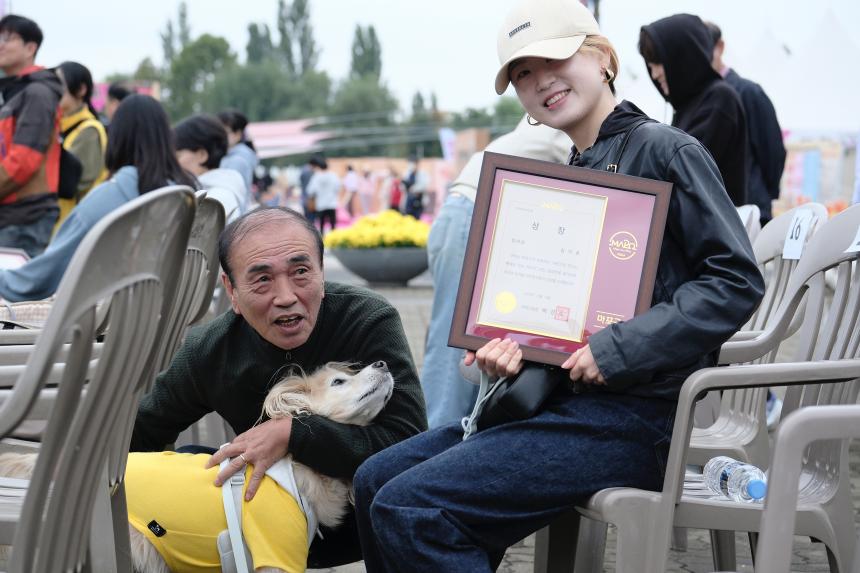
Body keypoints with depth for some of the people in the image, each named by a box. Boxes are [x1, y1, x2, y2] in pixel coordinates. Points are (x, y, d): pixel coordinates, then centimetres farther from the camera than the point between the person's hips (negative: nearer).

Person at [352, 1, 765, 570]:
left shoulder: (666, 150, -6)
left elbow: (736, 281, -13)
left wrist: (619, 349, -20)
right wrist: (513, 346, -1)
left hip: (635, 415, -8)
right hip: (566, 403, 9)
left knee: (407, 508, -19)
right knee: (375, 480, 2)